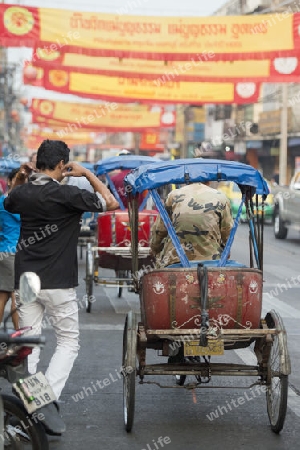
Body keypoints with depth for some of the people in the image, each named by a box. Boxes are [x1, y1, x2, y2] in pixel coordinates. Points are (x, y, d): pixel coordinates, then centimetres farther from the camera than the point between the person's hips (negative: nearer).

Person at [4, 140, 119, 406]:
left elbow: (8, 204, 29)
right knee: (68, 342, 6)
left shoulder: (22, 192, 3)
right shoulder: (67, 195, -14)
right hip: (58, 284, -5)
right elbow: (111, 203, -4)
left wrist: (20, 179, 19)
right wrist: (87, 173, 2)